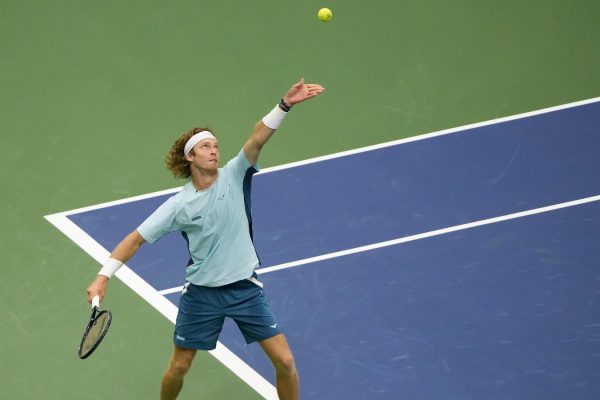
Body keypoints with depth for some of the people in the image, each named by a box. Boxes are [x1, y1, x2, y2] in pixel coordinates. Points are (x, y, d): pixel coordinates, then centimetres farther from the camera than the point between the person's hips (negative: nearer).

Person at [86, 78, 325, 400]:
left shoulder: (233, 177, -8)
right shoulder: (179, 205, -9)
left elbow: (257, 138, -25)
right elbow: (137, 238, -5)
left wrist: (285, 105, -39)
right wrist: (103, 277, -14)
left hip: (245, 288, 0)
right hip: (201, 294, 0)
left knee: (284, 361, -4)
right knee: (178, 367, 9)